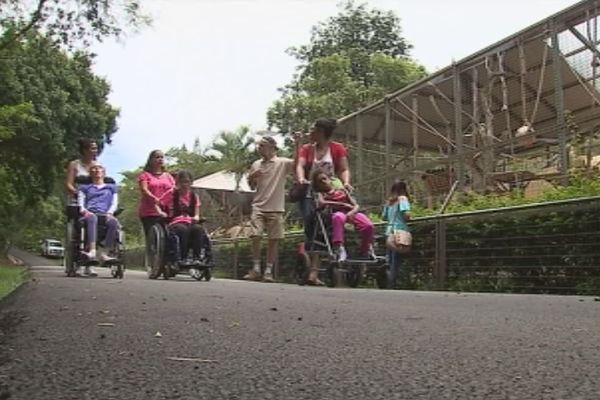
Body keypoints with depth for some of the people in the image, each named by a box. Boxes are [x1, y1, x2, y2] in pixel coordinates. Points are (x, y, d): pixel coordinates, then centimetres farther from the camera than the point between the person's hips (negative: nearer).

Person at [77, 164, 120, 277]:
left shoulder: (111, 187, 32)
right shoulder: (85, 187, 32)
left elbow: (114, 203, 18)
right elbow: (80, 201, 16)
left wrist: (110, 213, -3)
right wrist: (84, 210, -7)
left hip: (105, 215, 1)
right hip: (89, 214, -1)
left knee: (114, 221, -38)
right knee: (92, 218, -41)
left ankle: (105, 253, -43)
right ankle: (92, 251, -58)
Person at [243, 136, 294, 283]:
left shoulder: (282, 163, -1)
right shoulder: (256, 165, 12)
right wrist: (251, 177, -1)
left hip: (275, 208, -3)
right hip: (258, 207, 3)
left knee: (274, 240, 1)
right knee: (255, 237, -7)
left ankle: (268, 271, 9)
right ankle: (256, 269, 3)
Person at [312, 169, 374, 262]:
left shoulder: (342, 190, 20)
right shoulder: (321, 194, 15)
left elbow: (356, 206, 11)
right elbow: (321, 203, -11)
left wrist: (352, 212, -14)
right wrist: (343, 204, -11)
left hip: (351, 213, 3)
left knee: (369, 226, -27)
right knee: (338, 217, -41)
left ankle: (365, 250, 0)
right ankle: (340, 249, -42)